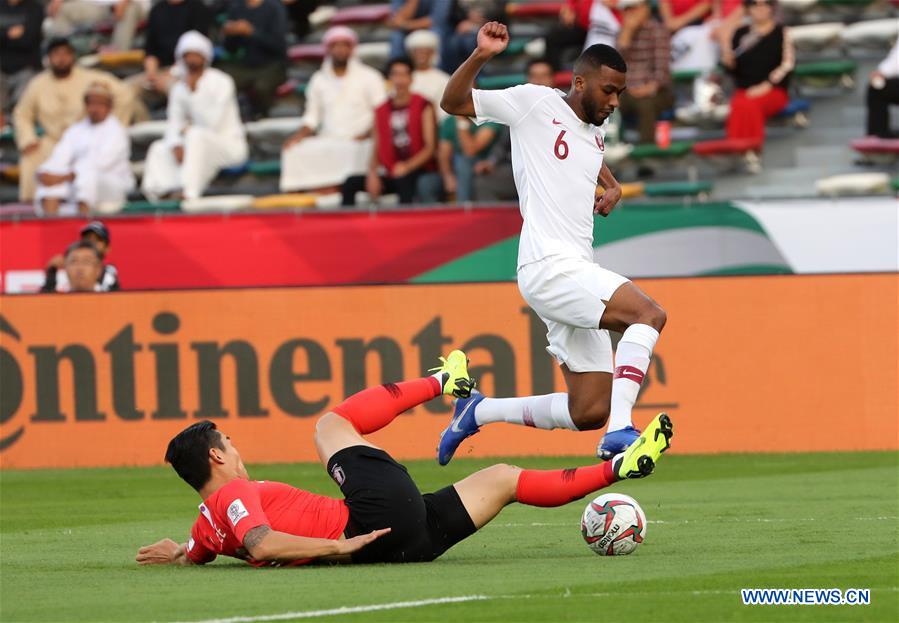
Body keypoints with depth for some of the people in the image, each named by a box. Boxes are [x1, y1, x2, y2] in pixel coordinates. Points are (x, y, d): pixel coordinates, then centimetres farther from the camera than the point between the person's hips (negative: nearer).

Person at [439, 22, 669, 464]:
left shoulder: (595, 130, 20)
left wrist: (612, 188, 23)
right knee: (649, 314, -27)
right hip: (548, 267, -9)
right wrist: (481, 56, -21)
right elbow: (452, 102, -3)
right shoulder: (535, 103, -1)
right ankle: (620, 431, -34)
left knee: (589, 413, 5)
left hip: (576, 271, 9)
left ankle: (478, 411, 22)